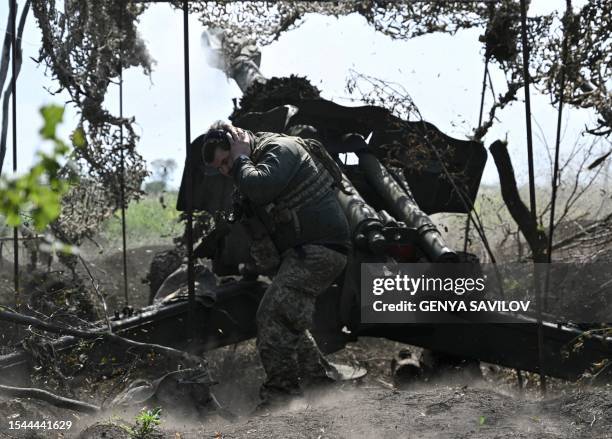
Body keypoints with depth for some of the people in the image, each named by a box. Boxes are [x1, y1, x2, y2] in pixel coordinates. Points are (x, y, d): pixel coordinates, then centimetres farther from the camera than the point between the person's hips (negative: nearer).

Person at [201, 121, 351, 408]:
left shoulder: (280, 148, -11)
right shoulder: (256, 162, 20)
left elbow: (259, 188, -28)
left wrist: (241, 159, -13)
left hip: (320, 248, -11)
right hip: (306, 251, 11)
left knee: (273, 315, -18)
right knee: (288, 319, 18)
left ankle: (280, 392, -18)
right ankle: (320, 381, 27)